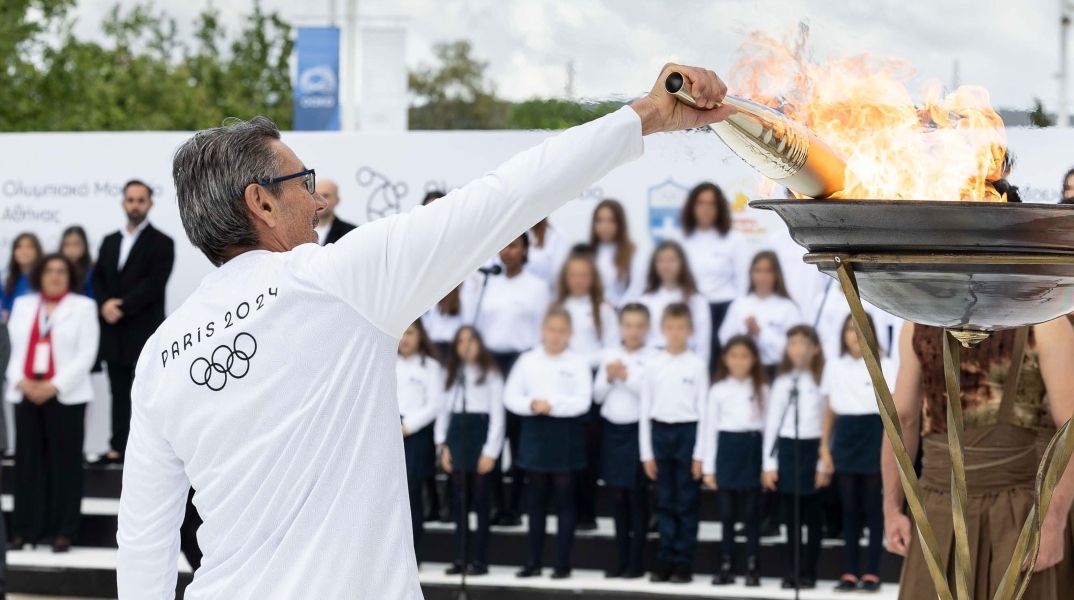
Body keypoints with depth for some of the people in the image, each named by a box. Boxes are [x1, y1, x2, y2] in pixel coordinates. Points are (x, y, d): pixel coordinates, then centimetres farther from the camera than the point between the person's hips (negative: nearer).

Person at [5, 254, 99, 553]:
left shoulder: (83, 307, 3)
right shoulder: (23, 305, 14)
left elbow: (86, 354, -4)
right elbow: (12, 347, 10)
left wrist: (55, 385, -13)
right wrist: (20, 381, -8)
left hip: (66, 396, -3)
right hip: (26, 394, 3)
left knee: (64, 463, -2)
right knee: (28, 462, 2)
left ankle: (63, 531, 1)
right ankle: (25, 529, 6)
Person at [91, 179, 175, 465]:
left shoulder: (161, 243, -2)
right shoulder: (110, 242, 17)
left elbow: (154, 284, -12)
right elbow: (98, 279, 10)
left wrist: (122, 307, -17)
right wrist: (105, 304, -10)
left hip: (145, 333, -5)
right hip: (114, 332, 5)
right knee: (119, 392, 8)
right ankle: (118, 448, 12)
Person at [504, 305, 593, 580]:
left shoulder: (577, 363, -2)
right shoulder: (527, 360, 5)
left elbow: (583, 401, -9)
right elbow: (510, 396, 1)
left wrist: (553, 405, -20)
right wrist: (531, 405, -17)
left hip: (565, 435, -3)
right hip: (535, 432, 3)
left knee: (565, 499, 1)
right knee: (536, 498, 8)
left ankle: (563, 563, 6)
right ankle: (534, 561, 15)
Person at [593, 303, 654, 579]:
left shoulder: (653, 358, -6)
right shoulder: (609, 355, 9)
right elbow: (597, 396, 8)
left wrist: (627, 377, -19)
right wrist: (608, 378, -9)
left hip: (637, 430, -5)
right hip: (612, 429, 5)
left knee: (637, 496, 0)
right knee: (617, 496, 9)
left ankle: (636, 562, 6)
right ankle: (621, 559, 15)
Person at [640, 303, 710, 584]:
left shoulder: (697, 365, 0)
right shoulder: (654, 366, 6)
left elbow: (703, 409, -2)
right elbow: (645, 410, 8)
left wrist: (700, 453, -6)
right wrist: (646, 453, 3)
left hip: (688, 433, -2)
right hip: (660, 433, 2)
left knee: (687, 502, 1)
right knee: (665, 501, 6)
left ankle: (683, 563, 5)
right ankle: (665, 560, 11)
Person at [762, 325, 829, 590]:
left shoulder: (822, 381, 2)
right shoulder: (782, 382, 10)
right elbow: (771, 423, 9)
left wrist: (825, 464, -7)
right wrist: (769, 464, 2)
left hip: (812, 450, -3)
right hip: (786, 450, 3)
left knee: (811, 516, 2)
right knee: (790, 516, 5)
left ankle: (808, 572, 7)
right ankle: (793, 571, 10)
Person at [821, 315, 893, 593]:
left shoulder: (884, 365, -3)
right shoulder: (834, 367, 9)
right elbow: (830, 411, 12)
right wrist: (825, 449, 7)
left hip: (874, 436, -3)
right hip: (844, 438, 4)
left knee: (873, 508, 0)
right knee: (850, 509, 6)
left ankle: (872, 573, 5)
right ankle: (850, 573, 9)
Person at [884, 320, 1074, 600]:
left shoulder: (1043, 322, -7)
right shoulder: (921, 324, 7)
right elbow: (902, 420, 13)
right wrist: (891, 509, 7)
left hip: (1014, 513, -4)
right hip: (939, 512, 4)